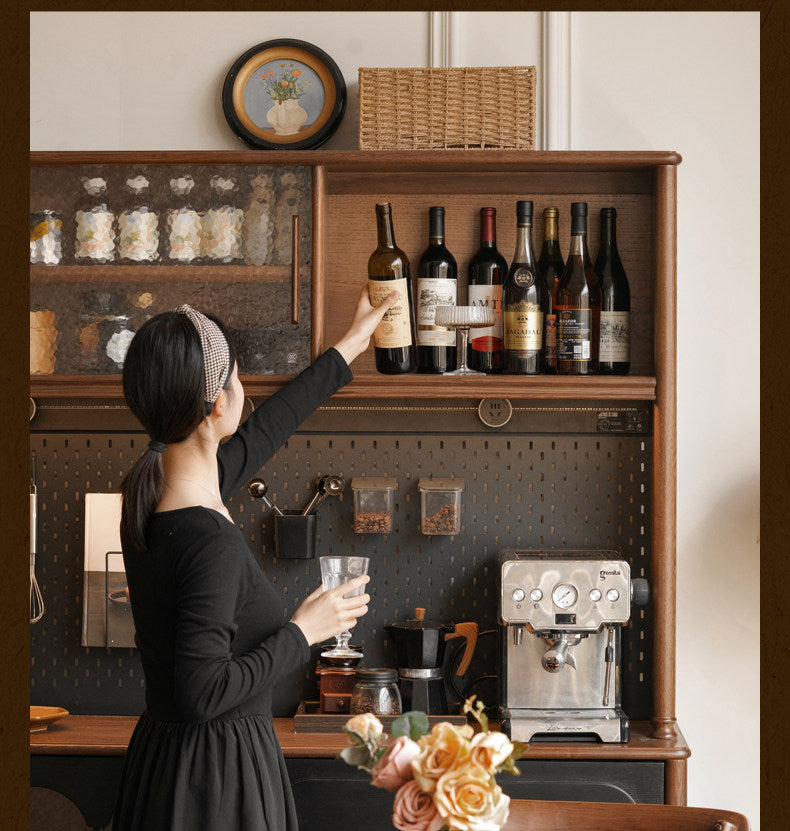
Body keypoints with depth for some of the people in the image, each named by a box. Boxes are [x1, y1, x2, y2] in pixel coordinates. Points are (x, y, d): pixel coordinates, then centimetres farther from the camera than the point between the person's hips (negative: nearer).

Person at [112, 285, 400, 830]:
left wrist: (348, 349, 28)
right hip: (217, 777, -9)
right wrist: (302, 632, -15)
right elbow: (202, 693, -28)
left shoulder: (152, 493, 0)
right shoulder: (208, 539, -27)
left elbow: (261, 433, 17)